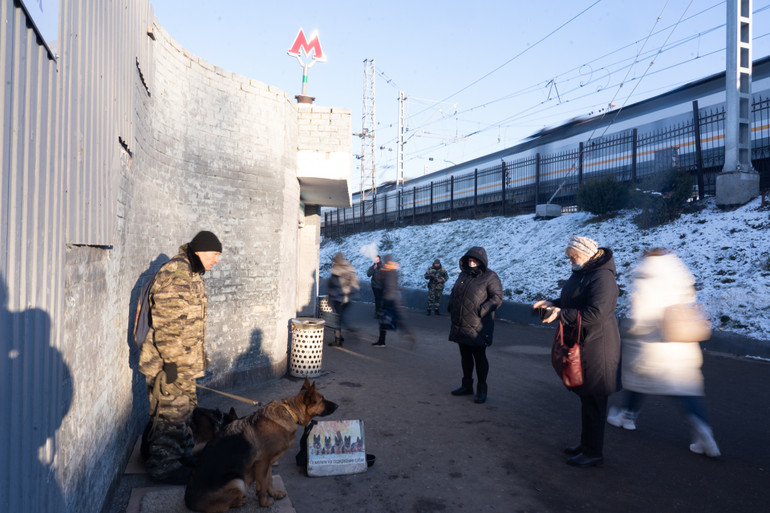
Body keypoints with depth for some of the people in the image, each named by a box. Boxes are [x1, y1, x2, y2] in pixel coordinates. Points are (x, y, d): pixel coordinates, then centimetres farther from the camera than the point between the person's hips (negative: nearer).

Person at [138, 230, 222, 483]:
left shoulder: (192, 274, 14)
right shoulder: (174, 275, -20)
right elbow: (166, 324, -25)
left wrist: (199, 357, 26)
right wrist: (171, 361, -25)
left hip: (185, 361, 11)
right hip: (170, 361, -10)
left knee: (185, 407, 19)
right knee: (170, 412, -1)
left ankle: (183, 456, 33)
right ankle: (163, 465, 13)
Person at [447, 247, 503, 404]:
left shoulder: (490, 277, -8)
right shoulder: (464, 275, 14)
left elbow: (497, 298, -14)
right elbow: (454, 292, 24)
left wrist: (481, 311, -21)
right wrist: (451, 307, 8)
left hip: (477, 328, -7)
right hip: (460, 326, 7)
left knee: (479, 357, 1)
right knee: (465, 356, 15)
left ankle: (481, 389, 13)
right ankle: (467, 385, 28)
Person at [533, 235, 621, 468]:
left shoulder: (602, 278, -20)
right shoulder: (579, 273, 12)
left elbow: (595, 313, -29)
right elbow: (572, 303, 23)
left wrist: (561, 315, -27)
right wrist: (552, 304, 5)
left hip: (595, 348, -10)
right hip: (581, 344, 10)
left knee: (593, 401, 0)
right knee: (585, 397, 19)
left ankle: (594, 454, 12)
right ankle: (586, 444, 32)